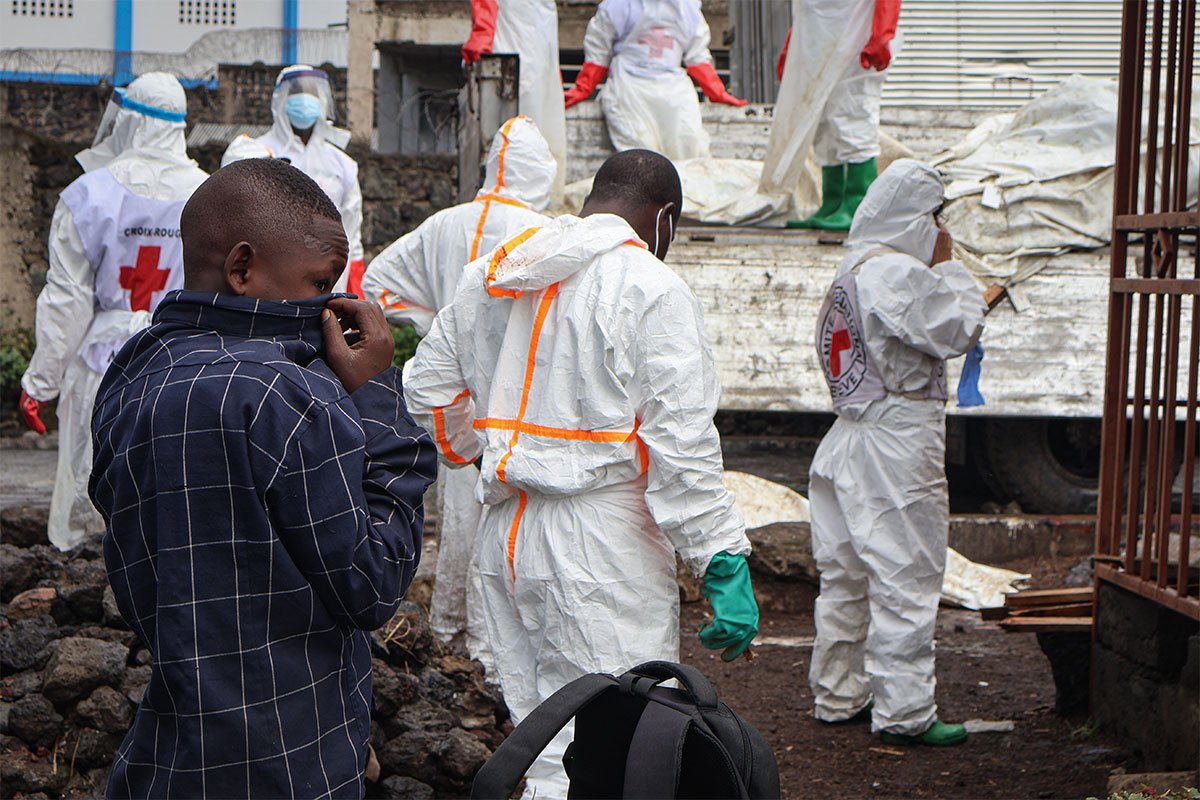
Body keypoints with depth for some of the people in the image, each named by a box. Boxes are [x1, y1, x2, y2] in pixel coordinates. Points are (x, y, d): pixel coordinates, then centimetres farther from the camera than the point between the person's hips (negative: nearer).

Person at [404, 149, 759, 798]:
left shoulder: (489, 275, 12)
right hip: (600, 548, -7)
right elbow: (681, 440, -15)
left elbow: (428, 386, 21)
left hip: (503, 531, 7)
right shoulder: (651, 289, -10)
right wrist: (725, 562, -13)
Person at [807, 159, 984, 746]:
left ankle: (839, 694, 25)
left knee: (846, 574, 15)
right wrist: (948, 265, -4)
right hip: (898, 439, -10)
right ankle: (904, 713, 0)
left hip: (852, 430, 10)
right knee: (906, 576, -4)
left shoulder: (850, 269, 13)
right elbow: (960, 330, -11)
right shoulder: (900, 274, -18)